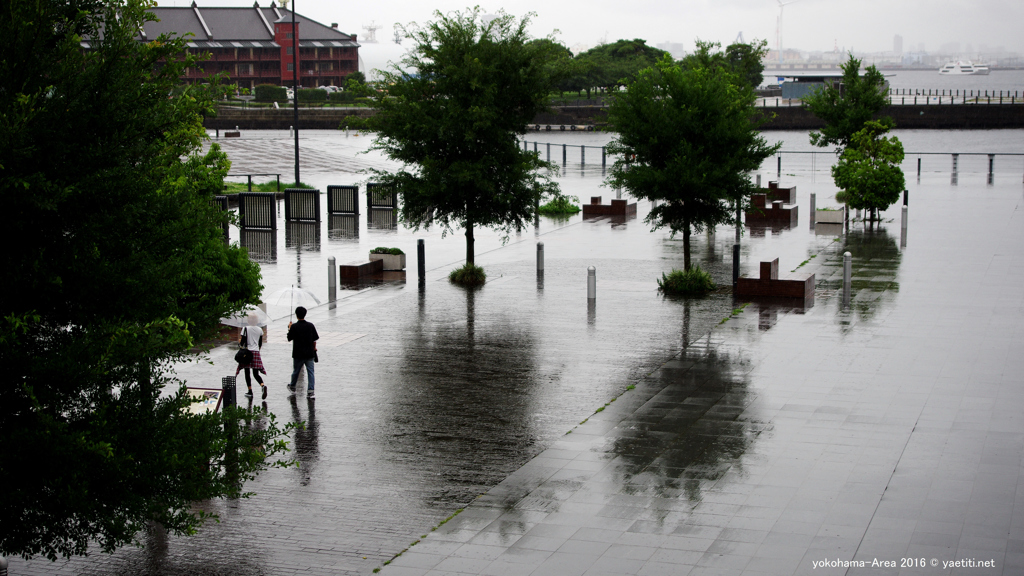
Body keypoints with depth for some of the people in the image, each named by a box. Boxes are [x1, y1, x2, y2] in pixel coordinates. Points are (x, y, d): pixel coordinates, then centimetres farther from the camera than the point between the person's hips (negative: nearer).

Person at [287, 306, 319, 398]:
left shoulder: (294, 327, -11)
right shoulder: (310, 326, -4)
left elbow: (289, 339, -2)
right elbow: (315, 339, 3)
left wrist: (289, 328, 10)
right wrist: (314, 348, 19)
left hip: (298, 354, -1)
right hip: (309, 353, 1)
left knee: (296, 371, 18)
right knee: (310, 371, 2)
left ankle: (292, 386, 36)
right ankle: (310, 389, -5)